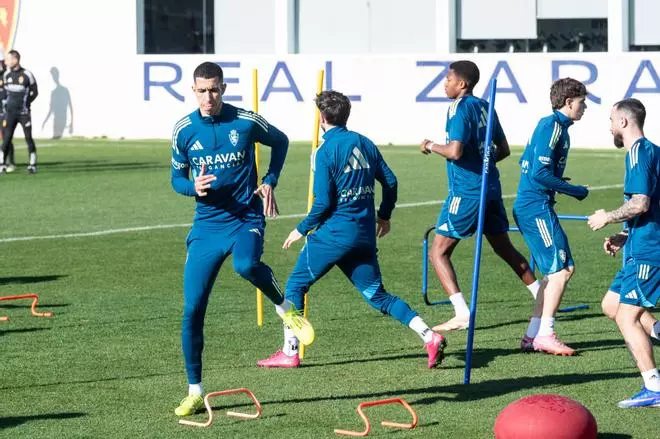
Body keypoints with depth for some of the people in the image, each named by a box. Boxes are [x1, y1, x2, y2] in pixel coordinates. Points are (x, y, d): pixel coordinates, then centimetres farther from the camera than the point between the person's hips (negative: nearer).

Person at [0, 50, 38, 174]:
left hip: (24, 113, -3)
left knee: (29, 138, 1)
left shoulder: (27, 75, -9)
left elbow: (35, 92, 1)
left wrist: (25, 103, -4)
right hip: (11, 113, 3)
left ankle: (33, 164, 9)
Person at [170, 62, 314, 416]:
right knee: (192, 310, -3)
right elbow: (177, 178, 11)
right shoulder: (184, 130, 0)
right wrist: (193, 186, -12)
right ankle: (195, 392, 11)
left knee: (246, 266, -38)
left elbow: (280, 142, 14)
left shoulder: (246, 122, -5)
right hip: (207, 224, 3)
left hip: (246, 218, -3)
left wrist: (269, 182, 2)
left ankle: (284, 307, -4)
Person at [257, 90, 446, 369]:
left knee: (296, 285, 8)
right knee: (377, 295, 11)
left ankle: (290, 352, 7)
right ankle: (429, 337, -4)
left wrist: (302, 230, -1)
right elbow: (390, 182, 12)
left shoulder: (326, 151, -10)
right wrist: (384, 216, 27)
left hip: (333, 234, -6)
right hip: (365, 235, 6)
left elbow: (323, 202, -14)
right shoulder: (364, 143, 9)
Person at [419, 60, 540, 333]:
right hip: (490, 187, 8)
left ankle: (462, 314, -13)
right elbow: (504, 149, 17)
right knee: (504, 248, 21)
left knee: (438, 252, -3)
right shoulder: (484, 107, 11)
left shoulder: (460, 109, -13)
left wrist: (432, 146, -7)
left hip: (466, 192, -8)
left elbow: (455, 151, -24)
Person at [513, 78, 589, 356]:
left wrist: (560, 182, 16)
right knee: (562, 268, -11)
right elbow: (540, 173, -21)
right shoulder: (553, 126, -13)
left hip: (528, 206, 10)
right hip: (537, 207, -10)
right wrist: (575, 191, -12)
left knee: (557, 270, 11)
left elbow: (526, 163, 26)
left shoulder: (548, 124, 17)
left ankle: (533, 335, 10)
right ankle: (545, 334, -12)